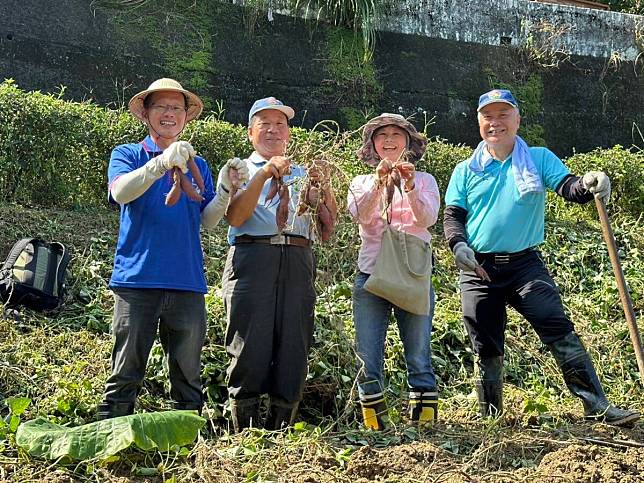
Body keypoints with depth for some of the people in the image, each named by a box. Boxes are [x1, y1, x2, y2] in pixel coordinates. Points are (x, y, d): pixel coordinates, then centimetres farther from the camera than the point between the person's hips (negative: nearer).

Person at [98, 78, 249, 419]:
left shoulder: (197, 164, 18)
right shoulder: (127, 155, 9)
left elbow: (208, 221, 9)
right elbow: (120, 192, -14)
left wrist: (226, 187, -8)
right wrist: (161, 163, -28)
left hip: (186, 280, 3)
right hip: (137, 277, -3)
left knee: (188, 374, 7)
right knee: (126, 372, 0)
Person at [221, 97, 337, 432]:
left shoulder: (302, 174, 24)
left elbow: (329, 219, 11)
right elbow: (235, 217, -3)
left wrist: (322, 186, -7)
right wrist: (264, 175, -10)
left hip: (298, 262, 3)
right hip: (252, 257, -3)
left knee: (294, 351, 2)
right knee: (250, 349, -5)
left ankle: (281, 433, 12)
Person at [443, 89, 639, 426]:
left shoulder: (539, 159, 7)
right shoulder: (465, 171, 9)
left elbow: (567, 186, -9)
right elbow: (452, 217, 4)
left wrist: (588, 184, -33)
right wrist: (459, 245, -18)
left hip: (525, 264, -1)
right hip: (478, 270, 1)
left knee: (560, 331, -15)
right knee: (486, 348, 8)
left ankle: (597, 407, -11)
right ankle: (491, 420, 22)